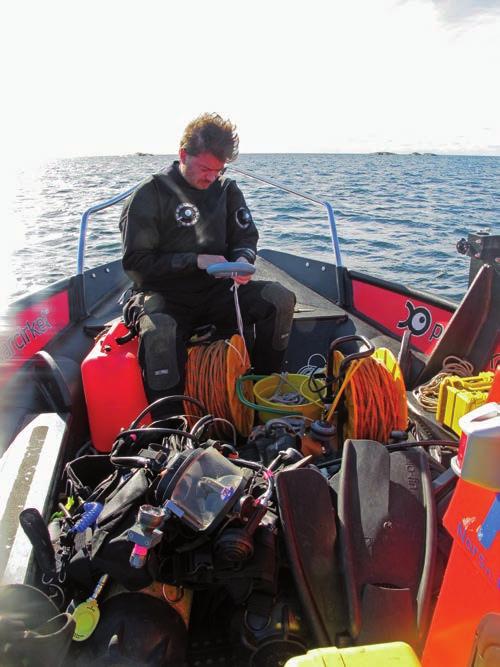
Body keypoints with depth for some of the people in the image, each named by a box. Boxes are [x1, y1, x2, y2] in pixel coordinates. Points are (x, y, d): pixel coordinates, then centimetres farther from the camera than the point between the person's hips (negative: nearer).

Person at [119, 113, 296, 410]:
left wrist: (243, 260, -14)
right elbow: (136, 262, -9)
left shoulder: (227, 189, 9)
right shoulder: (151, 194, -5)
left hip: (217, 290, 4)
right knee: (158, 332, -39)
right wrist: (197, 261, -17)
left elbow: (246, 238, 12)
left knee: (280, 298, -19)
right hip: (166, 295, -4)